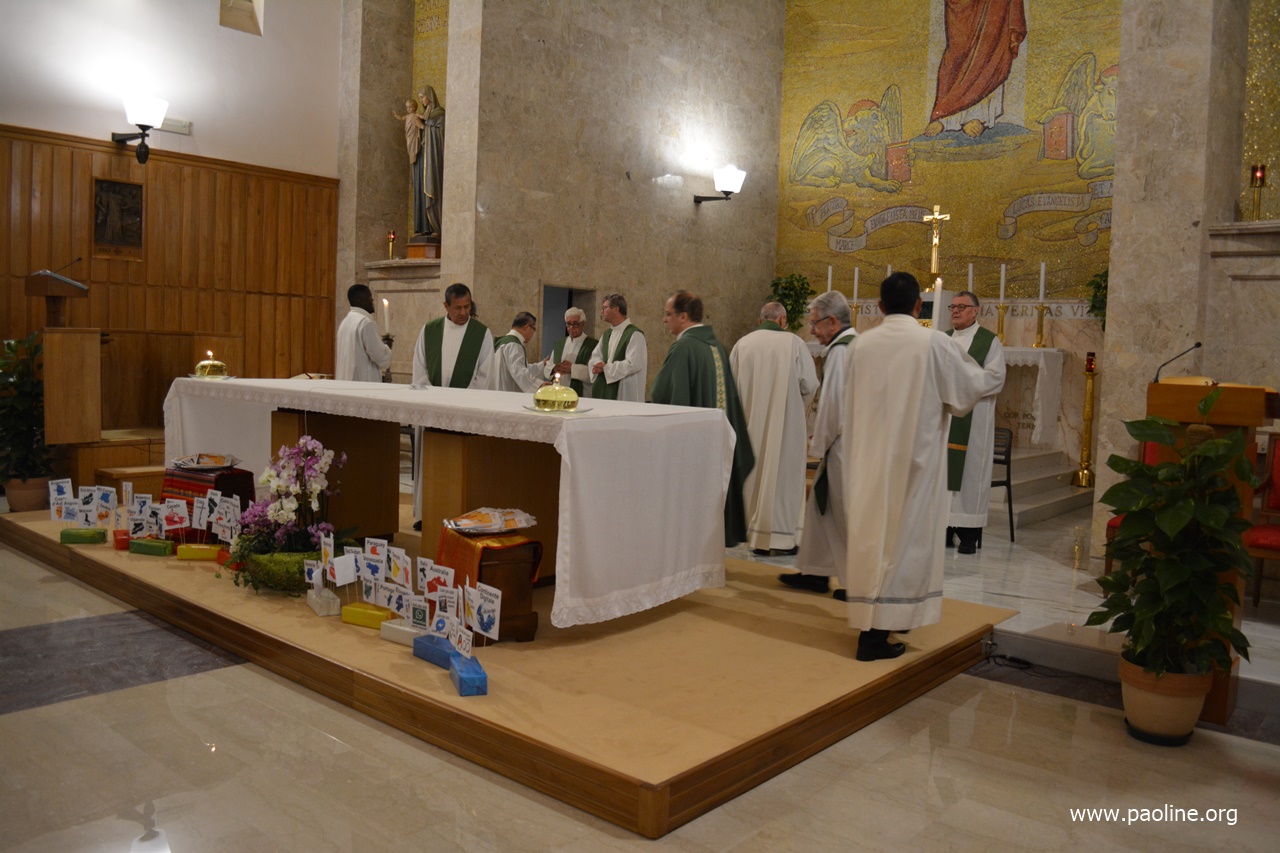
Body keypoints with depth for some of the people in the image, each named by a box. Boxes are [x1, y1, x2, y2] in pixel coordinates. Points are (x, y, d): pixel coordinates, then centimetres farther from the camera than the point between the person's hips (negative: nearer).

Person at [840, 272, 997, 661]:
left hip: (868, 456, 4)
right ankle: (876, 632, 1)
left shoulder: (860, 344, 1)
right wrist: (980, 374, 26)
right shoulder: (935, 343, -9)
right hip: (913, 458, -4)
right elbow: (977, 384, 4)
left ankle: (872, 619, 26)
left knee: (870, 531, 13)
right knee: (904, 536, 1)